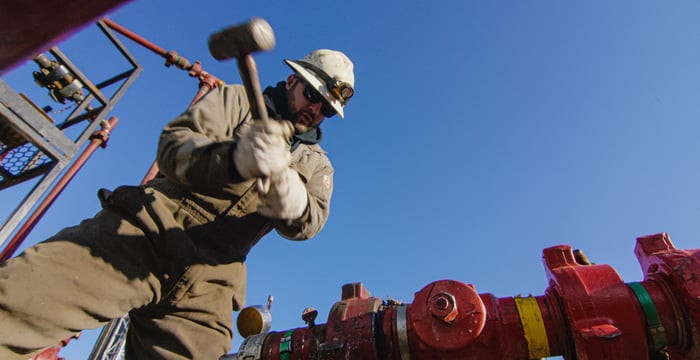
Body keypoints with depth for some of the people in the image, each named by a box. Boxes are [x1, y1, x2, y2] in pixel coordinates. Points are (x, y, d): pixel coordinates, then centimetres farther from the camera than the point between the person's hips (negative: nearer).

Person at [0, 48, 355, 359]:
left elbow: (311, 219, 3)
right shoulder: (236, 99, 15)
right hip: (145, 229, -2)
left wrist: (292, 204, -23)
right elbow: (174, 142, -2)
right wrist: (235, 158, -25)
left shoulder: (316, 163, 23)